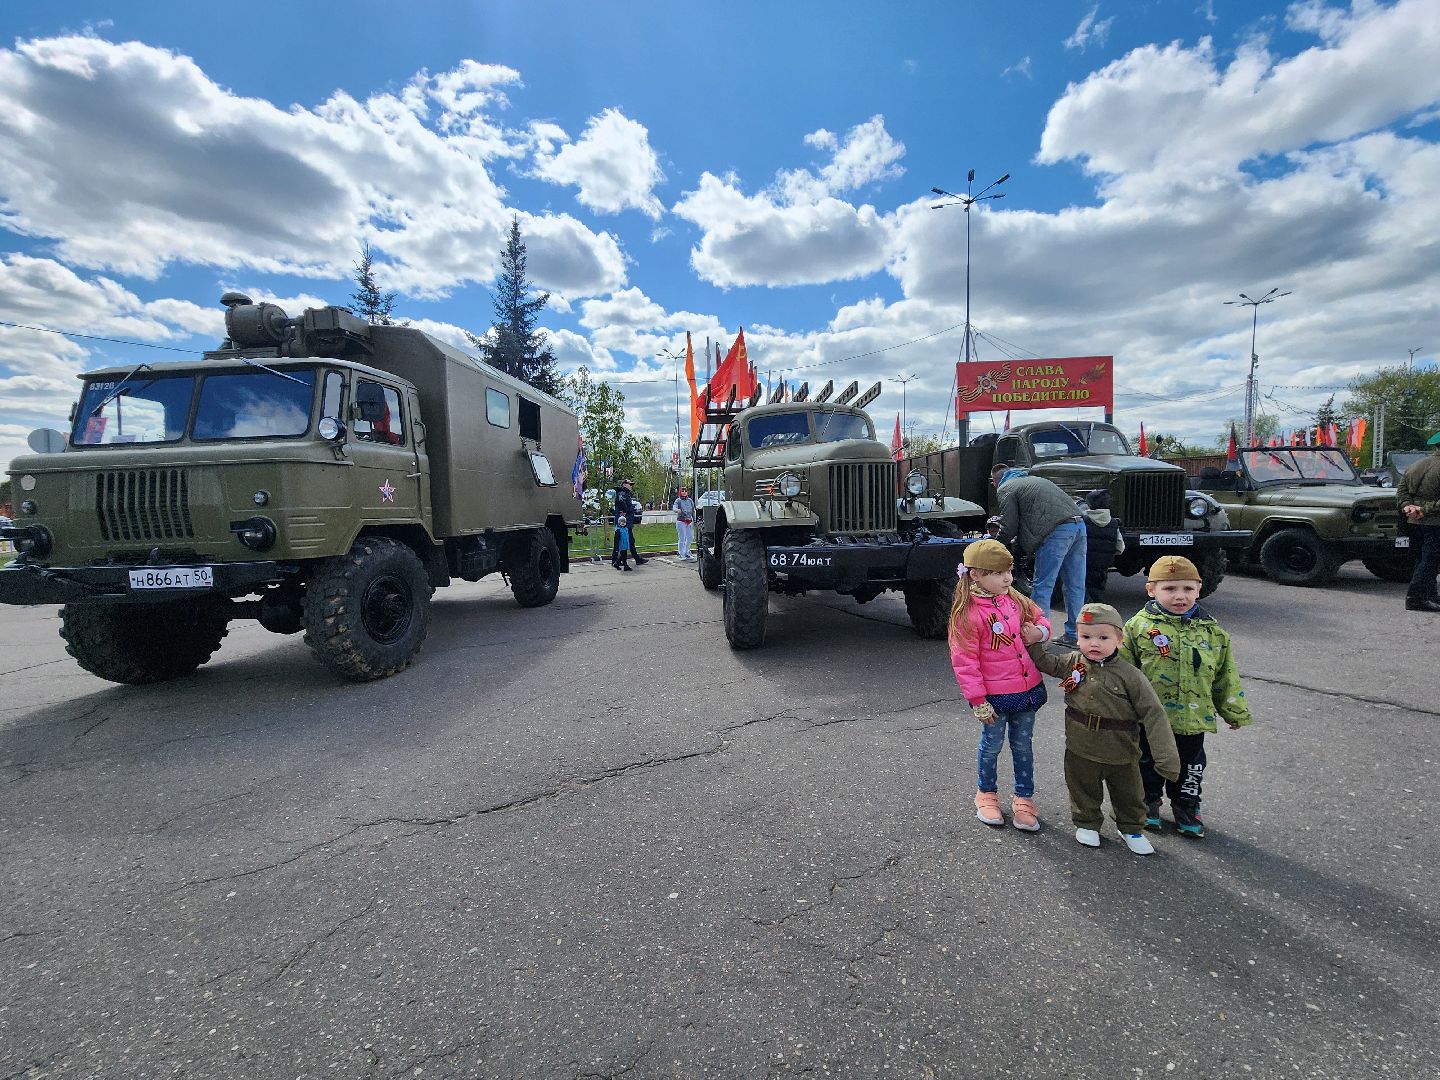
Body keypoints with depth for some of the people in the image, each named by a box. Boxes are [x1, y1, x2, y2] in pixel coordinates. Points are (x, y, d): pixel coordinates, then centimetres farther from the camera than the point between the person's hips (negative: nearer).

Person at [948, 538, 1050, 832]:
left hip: (1027, 688, 5)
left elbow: (1039, 618, 18)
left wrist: (1041, 631, -8)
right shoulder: (968, 613, -20)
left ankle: (1024, 799, 34)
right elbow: (964, 661, -18)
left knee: (1023, 745, 17)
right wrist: (978, 702, -16)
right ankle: (986, 794, 36)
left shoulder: (1014, 599, 0)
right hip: (995, 695, -5)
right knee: (992, 745, 13)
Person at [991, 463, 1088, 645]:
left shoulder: (1005, 489, 8)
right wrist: (1019, 540, 36)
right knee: (1075, 586, 12)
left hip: (1057, 532, -8)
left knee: (1042, 587, -2)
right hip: (1079, 524, 8)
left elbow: (1009, 528, 1)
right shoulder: (1035, 479, 34)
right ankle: (1073, 635, 19)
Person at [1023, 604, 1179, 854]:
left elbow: (1153, 714, -16)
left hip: (1122, 756, -1)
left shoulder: (1129, 676, -18)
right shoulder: (1072, 662, -9)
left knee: (1129, 796, 21)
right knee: (1084, 793, 19)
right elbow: (1046, 664, 10)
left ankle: (1131, 829, 46)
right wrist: (1035, 643, -6)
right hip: (1081, 752, 1)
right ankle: (1087, 823, 43)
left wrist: (1165, 757, -20)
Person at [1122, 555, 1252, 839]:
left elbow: (1226, 675, 9)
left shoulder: (1212, 631, -1)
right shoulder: (1138, 626, -12)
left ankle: (1186, 806, 39)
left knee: (1190, 766, 18)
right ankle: (1148, 801, 36)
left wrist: (1234, 711, 13)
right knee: (1148, 763, 15)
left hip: (1194, 718, 3)